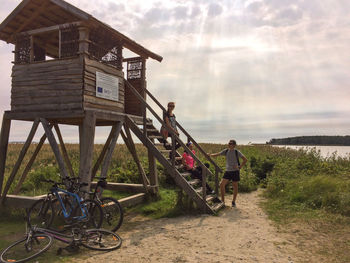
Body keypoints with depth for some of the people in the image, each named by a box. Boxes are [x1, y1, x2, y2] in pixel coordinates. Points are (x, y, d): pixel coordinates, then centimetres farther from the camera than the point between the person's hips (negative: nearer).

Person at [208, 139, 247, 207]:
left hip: (235, 171, -3)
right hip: (228, 171, 3)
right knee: (222, 184, -7)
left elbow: (245, 160, -4)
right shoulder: (226, 151, 3)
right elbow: (217, 154, -3)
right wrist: (210, 155, -21)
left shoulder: (237, 152, -6)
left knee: (235, 186, 6)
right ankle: (222, 201, 7)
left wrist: (240, 167, -12)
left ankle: (233, 201, 24)